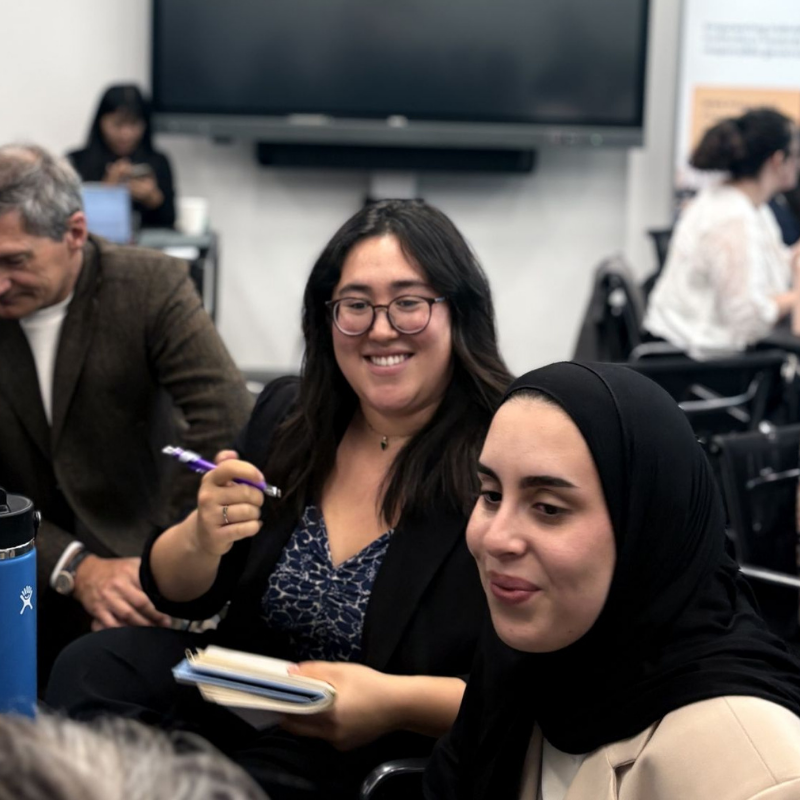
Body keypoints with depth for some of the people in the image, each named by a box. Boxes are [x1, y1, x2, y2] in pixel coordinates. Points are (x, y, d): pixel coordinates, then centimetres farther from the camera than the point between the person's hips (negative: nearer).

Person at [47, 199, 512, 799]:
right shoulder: (285, 416, 2)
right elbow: (176, 593, 7)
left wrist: (397, 702, -30)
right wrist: (202, 538, -16)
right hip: (238, 702, 6)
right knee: (94, 666, -17)